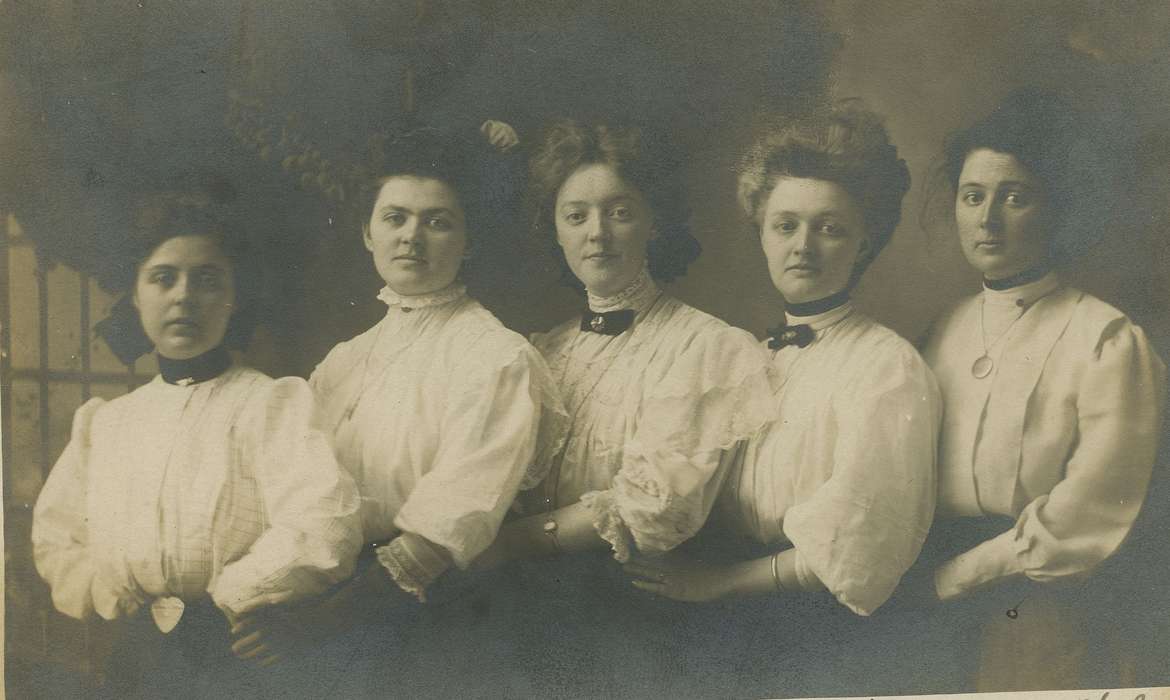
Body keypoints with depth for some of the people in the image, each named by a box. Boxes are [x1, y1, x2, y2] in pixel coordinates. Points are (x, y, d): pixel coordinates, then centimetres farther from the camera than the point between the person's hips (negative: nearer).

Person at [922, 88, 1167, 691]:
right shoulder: (947, 332, 7)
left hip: (1047, 634, -5)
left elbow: (1086, 520, -16)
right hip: (938, 626, 5)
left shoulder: (1108, 341, -11)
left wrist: (951, 576, -12)